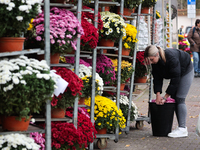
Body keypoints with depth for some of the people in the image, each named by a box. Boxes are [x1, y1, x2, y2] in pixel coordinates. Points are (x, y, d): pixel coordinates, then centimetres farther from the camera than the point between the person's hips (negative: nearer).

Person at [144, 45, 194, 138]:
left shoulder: (171, 58, -39)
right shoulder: (154, 62, -17)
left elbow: (175, 79, -34)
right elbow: (157, 78, -13)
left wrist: (165, 97, -31)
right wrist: (158, 95, -25)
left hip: (186, 71, -8)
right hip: (176, 74, 8)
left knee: (179, 99, -16)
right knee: (173, 98, 0)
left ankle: (183, 129, -17)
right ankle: (181, 126, 2)